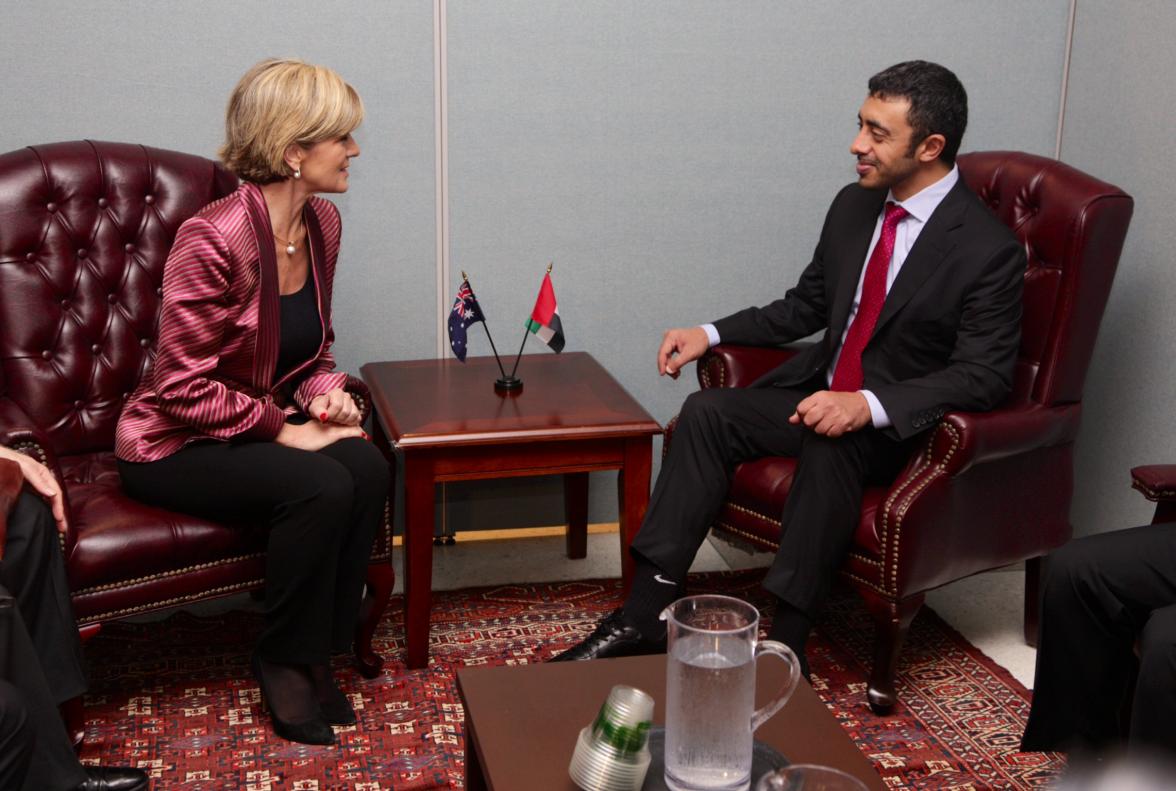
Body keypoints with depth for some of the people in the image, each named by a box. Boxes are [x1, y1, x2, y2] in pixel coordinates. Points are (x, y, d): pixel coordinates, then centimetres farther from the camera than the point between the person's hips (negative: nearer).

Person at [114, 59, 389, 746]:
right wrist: (286, 430, -21)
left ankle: (319, 651, -5)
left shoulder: (322, 223, 0)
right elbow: (184, 388, -21)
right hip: (175, 443, -7)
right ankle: (284, 661, -7)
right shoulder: (213, 239, -24)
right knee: (321, 485, -30)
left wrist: (326, 393, -6)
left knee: (369, 469, -23)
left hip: (266, 423, 7)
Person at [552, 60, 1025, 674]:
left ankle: (785, 646, -31)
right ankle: (644, 617, -18)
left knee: (831, 443, -37)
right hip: (821, 391, 6)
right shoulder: (853, 207, 6)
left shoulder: (988, 250, -15)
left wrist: (869, 406, -32)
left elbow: (981, 376, -19)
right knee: (707, 410, -16)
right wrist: (710, 334, 5)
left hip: (900, 424, -6)